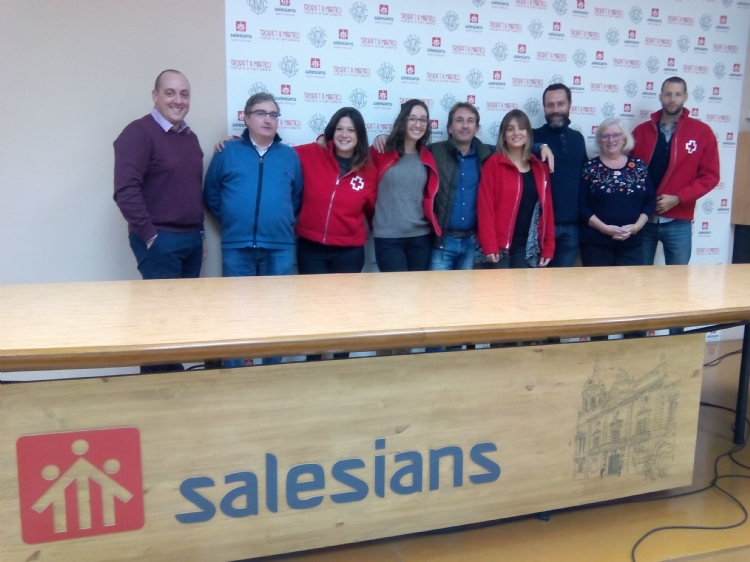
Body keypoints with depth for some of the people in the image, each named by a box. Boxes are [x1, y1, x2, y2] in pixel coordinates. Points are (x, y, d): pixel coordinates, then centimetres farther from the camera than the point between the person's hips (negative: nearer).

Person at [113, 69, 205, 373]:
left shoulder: (190, 137, 14)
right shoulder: (138, 133, -11)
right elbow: (125, 191, -19)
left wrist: (200, 232, 14)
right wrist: (149, 235, -17)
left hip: (192, 239, 7)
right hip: (159, 240, -7)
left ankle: (175, 372, 26)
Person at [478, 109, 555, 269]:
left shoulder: (540, 168, 11)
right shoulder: (493, 164, -3)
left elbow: (547, 207, 11)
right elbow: (485, 206, -9)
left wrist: (548, 247, 6)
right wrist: (489, 245, -15)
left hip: (529, 247, 4)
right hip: (500, 246, -4)